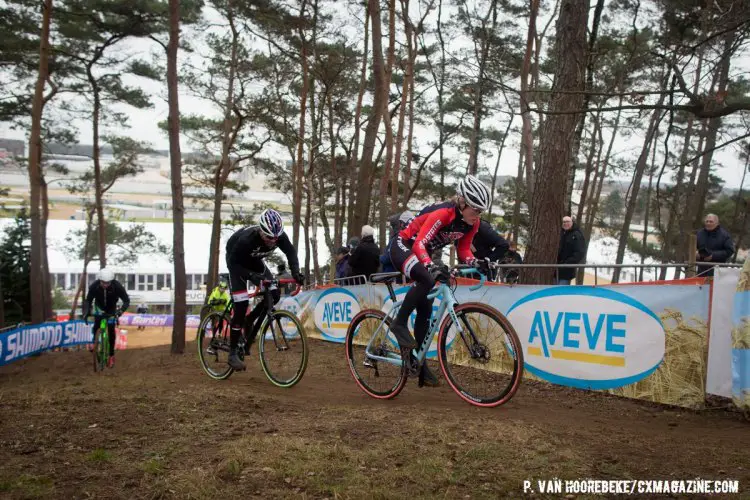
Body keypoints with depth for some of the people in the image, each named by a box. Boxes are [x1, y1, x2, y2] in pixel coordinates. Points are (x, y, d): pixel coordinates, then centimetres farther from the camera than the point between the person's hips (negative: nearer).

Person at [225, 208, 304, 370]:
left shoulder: (280, 236, -27)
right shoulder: (247, 239, -40)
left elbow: (290, 252, -13)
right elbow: (233, 263, -32)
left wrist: (295, 272, -29)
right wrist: (252, 276, -46)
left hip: (254, 261, 5)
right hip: (236, 262, -5)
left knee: (274, 294, -12)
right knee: (241, 305, -16)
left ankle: (250, 320, 14)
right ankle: (232, 353, -7)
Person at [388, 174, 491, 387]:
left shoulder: (472, 223, -9)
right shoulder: (442, 213, -31)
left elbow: (464, 250, -3)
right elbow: (419, 244, -38)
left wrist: (475, 262, -24)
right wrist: (432, 266, -55)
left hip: (423, 254, 8)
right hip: (403, 247, -7)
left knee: (425, 310, 3)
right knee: (426, 279, -37)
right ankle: (399, 323, -19)